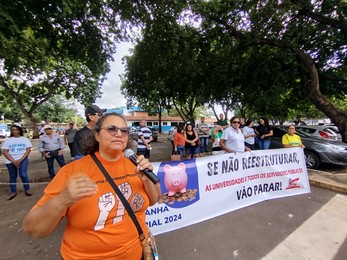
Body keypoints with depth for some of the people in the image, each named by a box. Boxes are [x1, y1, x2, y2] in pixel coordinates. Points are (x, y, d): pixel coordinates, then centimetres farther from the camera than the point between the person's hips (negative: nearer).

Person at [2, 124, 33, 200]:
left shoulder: (25, 139, 4)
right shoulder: (7, 140, 6)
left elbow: (28, 150, -3)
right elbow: (5, 152, 0)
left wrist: (20, 160, -14)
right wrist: (14, 161, -12)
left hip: (23, 159, -2)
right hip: (10, 161, 2)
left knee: (23, 174, -13)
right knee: (13, 176, 11)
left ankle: (27, 190, 2)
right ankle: (13, 192, 24)